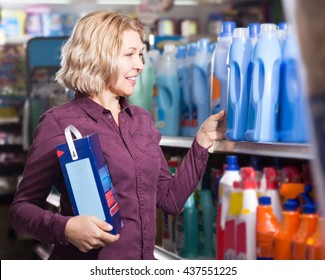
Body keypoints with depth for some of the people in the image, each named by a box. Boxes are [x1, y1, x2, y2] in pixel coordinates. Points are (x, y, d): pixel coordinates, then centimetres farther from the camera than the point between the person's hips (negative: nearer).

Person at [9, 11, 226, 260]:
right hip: (88, 265, -5)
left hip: (144, 259, 6)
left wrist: (203, 140, 4)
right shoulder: (59, 123, -9)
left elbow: (171, 200, 10)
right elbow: (22, 208, -8)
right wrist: (65, 228, -25)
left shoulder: (142, 120, 9)